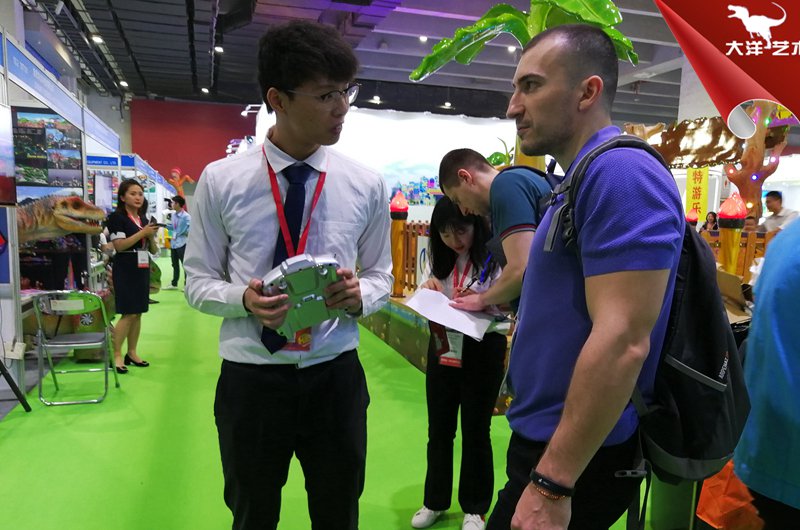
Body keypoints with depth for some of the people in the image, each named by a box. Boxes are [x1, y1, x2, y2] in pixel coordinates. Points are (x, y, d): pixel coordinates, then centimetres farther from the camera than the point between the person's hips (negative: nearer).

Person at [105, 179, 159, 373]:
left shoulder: (144, 219, 14)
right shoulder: (117, 217, -6)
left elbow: (154, 250, 15)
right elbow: (119, 245, -17)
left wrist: (151, 236, -4)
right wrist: (142, 233, -18)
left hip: (142, 270, 7)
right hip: (125, 270, -7)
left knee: (138, 313, 7)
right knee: (128, 313, -10)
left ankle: (132, 353, 15)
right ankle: (116, 355, -1)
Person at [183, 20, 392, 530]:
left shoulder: (367, 185, -3)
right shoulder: (221, 181, -7)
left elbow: (381, 275, 5)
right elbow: (199, 282, 0)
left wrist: (360, 294, -17)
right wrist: (244, 299, -21)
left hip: (336, 376, 1)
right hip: (250, 378, 0)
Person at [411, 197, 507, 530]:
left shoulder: (494, 258, -13)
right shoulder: (440, 260, 5)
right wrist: (428, 290, -8)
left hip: (482, 355, -5)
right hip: (442, 352, 5)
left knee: (475, 432, 10)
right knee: (438, 430, 15)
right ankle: (435, 501, 34)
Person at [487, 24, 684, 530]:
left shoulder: (621, 172, -21)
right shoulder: (584, 179, 11)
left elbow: (622, 342, -27)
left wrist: (551, 484, -24)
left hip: (576, 460, -9)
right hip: (548, 441, 9)